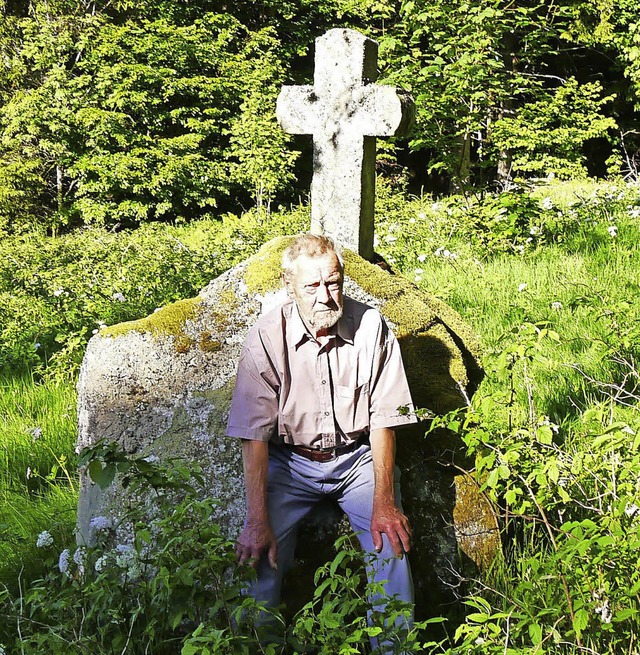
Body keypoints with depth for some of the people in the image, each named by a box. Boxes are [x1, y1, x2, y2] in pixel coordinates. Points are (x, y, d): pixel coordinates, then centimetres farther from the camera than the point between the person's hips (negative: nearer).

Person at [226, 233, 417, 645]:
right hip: (290, 460, 0)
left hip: (356, 456, 1)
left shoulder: (371, 327, -11)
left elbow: (382, 419, -8)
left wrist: (384, 502, -15)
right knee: (261, 550, -20)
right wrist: (258, 520, -20)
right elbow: (255, 434, -14)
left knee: (392, 538, -22)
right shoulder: (268, 338, -14)